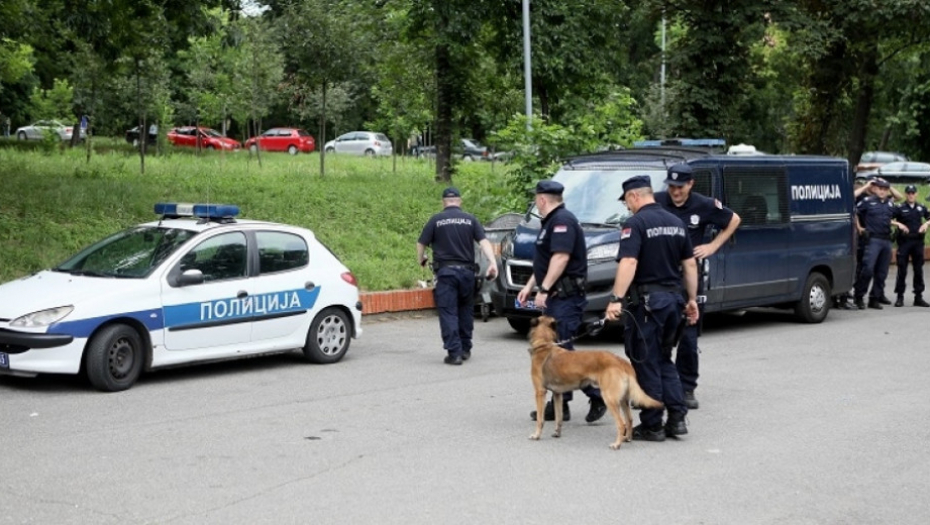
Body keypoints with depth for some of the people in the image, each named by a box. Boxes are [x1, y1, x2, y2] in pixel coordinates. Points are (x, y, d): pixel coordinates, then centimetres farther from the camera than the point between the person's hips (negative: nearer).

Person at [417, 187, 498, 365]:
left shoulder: (436, 220, 2)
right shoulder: (470, 219, 7)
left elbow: (421, 243, 3)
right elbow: (484, 241, -4)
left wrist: (421, 260, 22)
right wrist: (493, 262, -11)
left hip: (445, 271, -3)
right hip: (467, 270, 3)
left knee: (448, 313, -4)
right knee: (466, 311, 17)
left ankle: (454, 352, -12)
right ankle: (465, 349, 22)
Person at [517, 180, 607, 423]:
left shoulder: (562, 221, -13)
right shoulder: (552, 222, 21)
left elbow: (561, 257, -24)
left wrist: (544, 290, -24)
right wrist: (529, 286, 26)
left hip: (565, 297, -11)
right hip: (557, 297, 11)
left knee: (562, 350, -13)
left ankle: (597, 396, -8)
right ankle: (559, 405, 13)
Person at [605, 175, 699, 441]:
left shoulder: (636, 223, -11)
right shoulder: (676, 222, 11)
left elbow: (629, 263, -23)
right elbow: (690, 264, 14)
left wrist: (616, 299, -27)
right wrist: (692, 299, 20)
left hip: (647, 300, -7)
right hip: (674, 298, 7)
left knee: (646, 364, 2)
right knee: (664, 361, 18)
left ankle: (651, 426, 6)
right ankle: (677, 418, 10)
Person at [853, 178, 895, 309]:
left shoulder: (890, 203, 15)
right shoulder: (867, 201, -2)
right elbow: (854, 212, 0)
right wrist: (859, 227, 1)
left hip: (887, 240, 6)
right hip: (873, 239, -6)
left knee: (882, 272, 7)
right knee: (868, 269, -15)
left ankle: (875, 298, 14)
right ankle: (859, 296, -5)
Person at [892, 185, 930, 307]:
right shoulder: (899, 208, -3)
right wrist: (899, 224, -22)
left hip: (918, 241, 3)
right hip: (904, 241, -3)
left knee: (918, 270, 7)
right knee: (902, 270, -1)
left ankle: (918, 297, 13)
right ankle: (900, 297, 6)